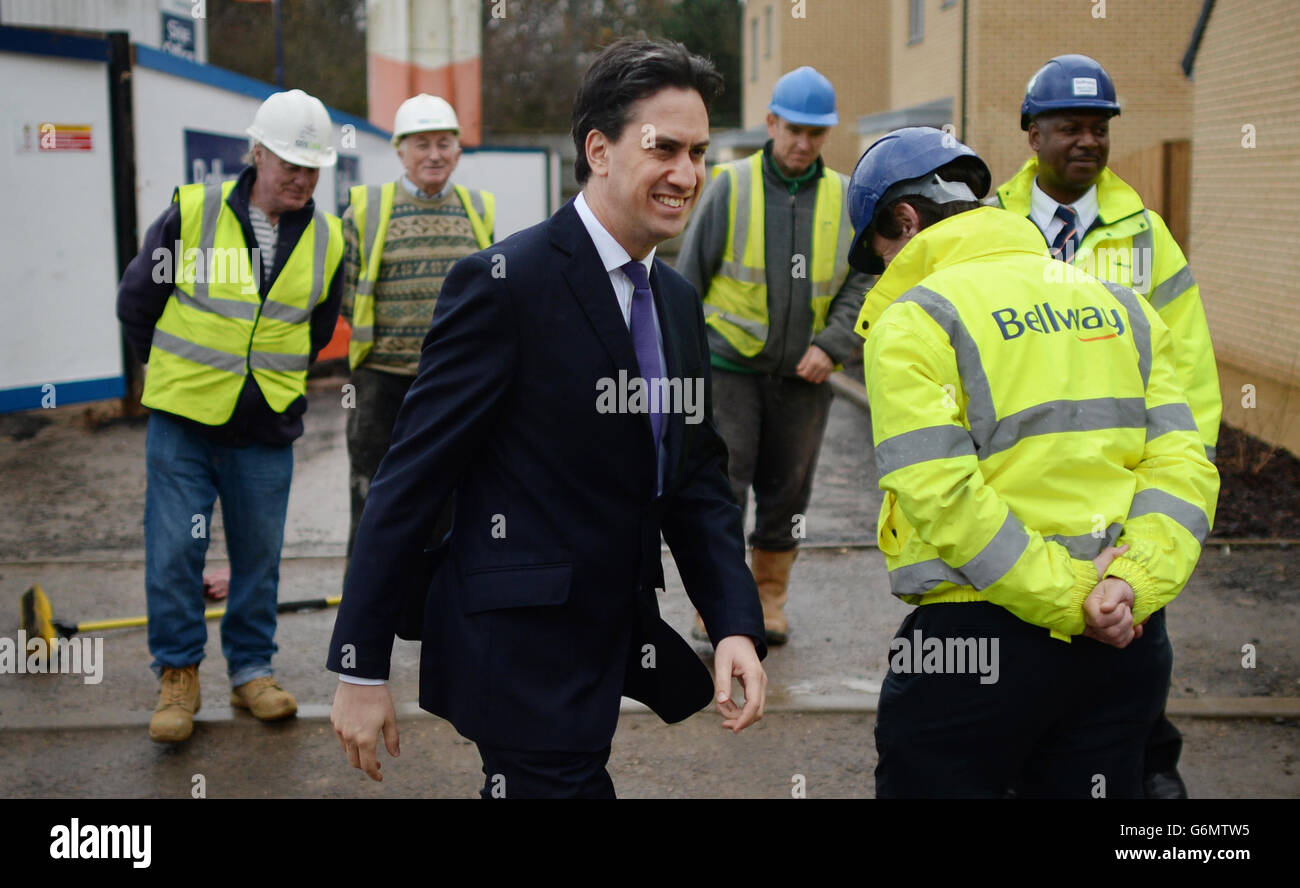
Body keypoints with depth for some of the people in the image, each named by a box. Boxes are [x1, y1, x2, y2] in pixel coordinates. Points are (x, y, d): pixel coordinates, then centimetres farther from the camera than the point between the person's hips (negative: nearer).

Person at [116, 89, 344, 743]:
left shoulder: (326, 239, 2)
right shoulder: (192, 212, -7)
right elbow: (136, 302, 4)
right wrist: (178, 371, 11)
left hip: (267, 427, 2)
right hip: (183, 421, -2)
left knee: (259, 555, 10)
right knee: (174, 550, 1)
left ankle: (251, 670, 25)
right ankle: (178, 675, 16)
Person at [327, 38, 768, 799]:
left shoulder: (679, 300, 10)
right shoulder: (506, 283, -14)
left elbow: (699, 478, 11)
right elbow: (411, 477, -14)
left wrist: (737, 623, -5)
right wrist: (361, 667, -13)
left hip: (616, 644, 8)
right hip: (523, 658, -8)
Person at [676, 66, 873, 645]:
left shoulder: (845, 199, 6)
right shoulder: (731, 186, -1)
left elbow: (864, 283, 6)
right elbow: (688, 276, 3)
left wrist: (831, 345, -9)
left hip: (803, 375, 3)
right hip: (729, 364, -3)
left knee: (787, 490, 10)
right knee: (721, 483, -6)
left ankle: (770, 598, 25)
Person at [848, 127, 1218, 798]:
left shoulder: (913, 320, -7)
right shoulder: (1119, 303, 12)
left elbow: (941, 494, -18)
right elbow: (1183, 464, 2)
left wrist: (1069, 600, -14)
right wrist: (1133, 582, -9)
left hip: (975, 641, -6)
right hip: (1124, 643, 6)